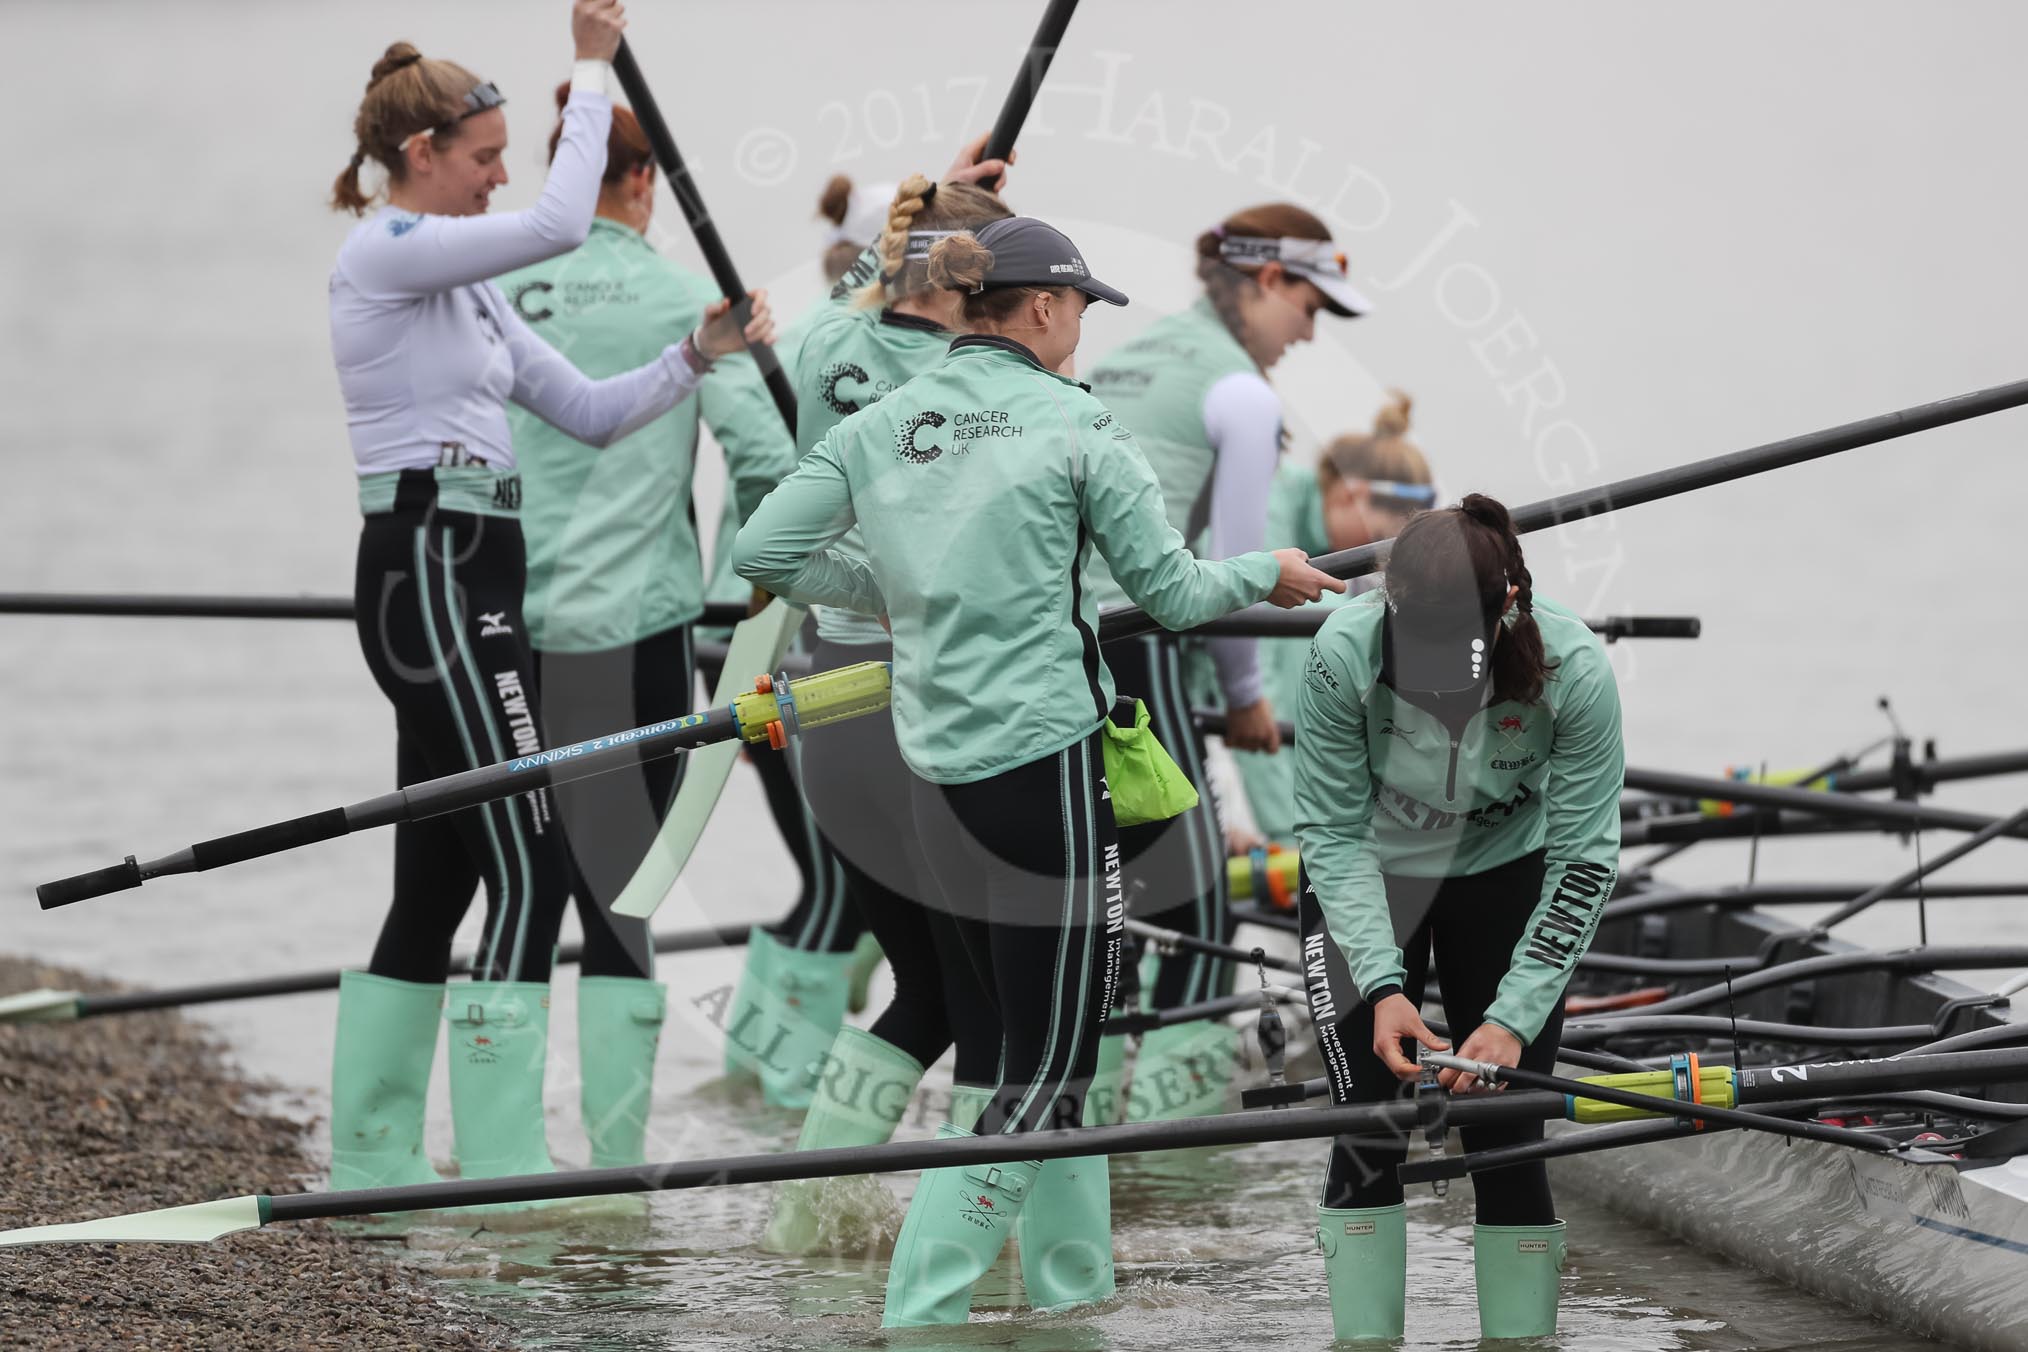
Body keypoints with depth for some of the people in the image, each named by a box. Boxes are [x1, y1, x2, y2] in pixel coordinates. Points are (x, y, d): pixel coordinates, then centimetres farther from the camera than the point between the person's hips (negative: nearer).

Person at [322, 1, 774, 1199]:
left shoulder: (463, 284, 19)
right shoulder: (386, 256, -10)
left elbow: (591, 412, 17)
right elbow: (558, 227, -24)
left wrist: (699, 355, 3)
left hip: (465, 580, 10)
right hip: (431, 573, -10)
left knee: (439, 883, 11)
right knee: (530, 868, -12)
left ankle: (371, 1165, 15)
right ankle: (505, 1176, -13)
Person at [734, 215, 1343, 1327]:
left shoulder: (879, 427, 7)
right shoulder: (1075, 425, -8)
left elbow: (762, 551, 4)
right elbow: (1170, 591, -3)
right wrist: (1267, 575, 17)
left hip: (935, 771, 7)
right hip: (1045, 763, -7)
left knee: (1040, 1053, 18)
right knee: (1043, 1078, -3)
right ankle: (916, 1322, -12)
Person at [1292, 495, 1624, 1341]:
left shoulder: (1572, 668, -31)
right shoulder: (1345, 653, -32)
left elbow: (1585, 861, -23)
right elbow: (1332, 830, -20)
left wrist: (1514, 1018, -29)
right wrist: (1382, 986, -29)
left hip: (1504, 871, 0)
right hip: (1368, 876, 0)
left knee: (1507, 1141, -4)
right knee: (1369, 1132, -10)